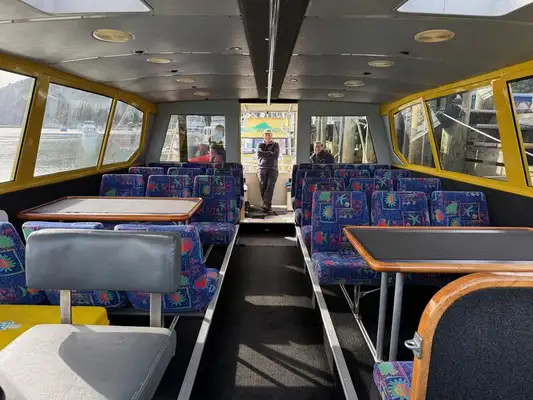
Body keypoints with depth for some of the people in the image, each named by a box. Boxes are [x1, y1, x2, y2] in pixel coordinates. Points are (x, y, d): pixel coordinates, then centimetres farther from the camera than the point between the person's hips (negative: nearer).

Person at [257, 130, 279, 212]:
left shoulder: (275, 145, 9)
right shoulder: (260, 145, 14)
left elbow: (276, 156, -6)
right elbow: (259, 154, -5)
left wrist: (264, 154, -2)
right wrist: (270, 153, -7)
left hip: (272, 169, -2)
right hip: (262, 168, 2)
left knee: (270, 187, -16)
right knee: (262, 187, -4)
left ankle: (266, 205, -24)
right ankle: (268, 206, 4)